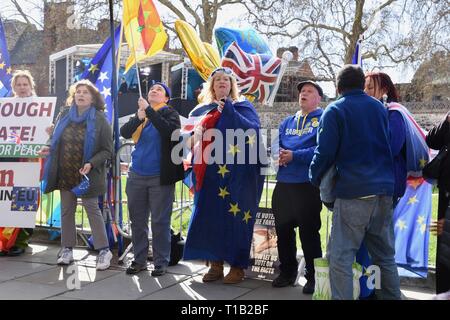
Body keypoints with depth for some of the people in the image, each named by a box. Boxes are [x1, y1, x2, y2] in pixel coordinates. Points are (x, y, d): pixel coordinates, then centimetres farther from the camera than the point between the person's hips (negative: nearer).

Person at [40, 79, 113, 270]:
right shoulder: (64, 115, 3)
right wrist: (49, 149, -6)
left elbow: (107, 150, -9)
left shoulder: (99, 119, -9)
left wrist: (91, 164, -24)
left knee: (92, 210, 1)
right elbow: (57, 141, 16)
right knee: (66, 211, 11)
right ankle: (67, 250, 22)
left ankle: (104, 251, 10)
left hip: (87, 175, -4)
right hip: (65, 174, 5)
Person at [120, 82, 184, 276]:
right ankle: (139, 260, 20)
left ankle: (161, 262, 10)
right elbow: (124, 133, 0)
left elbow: (169, 130, -22)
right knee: (137, 220, 9)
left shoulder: (169, 113, -1)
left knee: (160, 221, 0)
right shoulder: (140, 113, 12)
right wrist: (139, 118, -16)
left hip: (160, 177, -5)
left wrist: (148, 110, -19)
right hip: (136, 176, 5)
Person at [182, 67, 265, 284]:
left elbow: (253, 130, -14)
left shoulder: (242, 107, 4)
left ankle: (238, 267, 7)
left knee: (235, 219, -3)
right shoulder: (203, 110, 16)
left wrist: (229, 110, -17)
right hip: (210, 176, 5)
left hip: (236, 175, -4)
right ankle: (216, 264, 16)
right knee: (210, 218, 4)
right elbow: (193, 137, 24)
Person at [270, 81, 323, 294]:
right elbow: (278, 146, 16)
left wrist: (294, 155, -19)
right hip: (284, 182, 7)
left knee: (308, 231, 0)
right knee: (283, 229, 12)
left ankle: (313, 277, 13)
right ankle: (287, 272, 27)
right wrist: (279, 155, -7)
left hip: (308, 183, -6)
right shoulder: (287, 122, 18)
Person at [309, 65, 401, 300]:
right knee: (385, 255, 15)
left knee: (340, 256, -3)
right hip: (384, 191, 6)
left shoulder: (335, 111, -4)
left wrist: (315, 178, 8)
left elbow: (325, 152, -8)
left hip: (352, 192, -6)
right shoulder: (380, 108, 14)